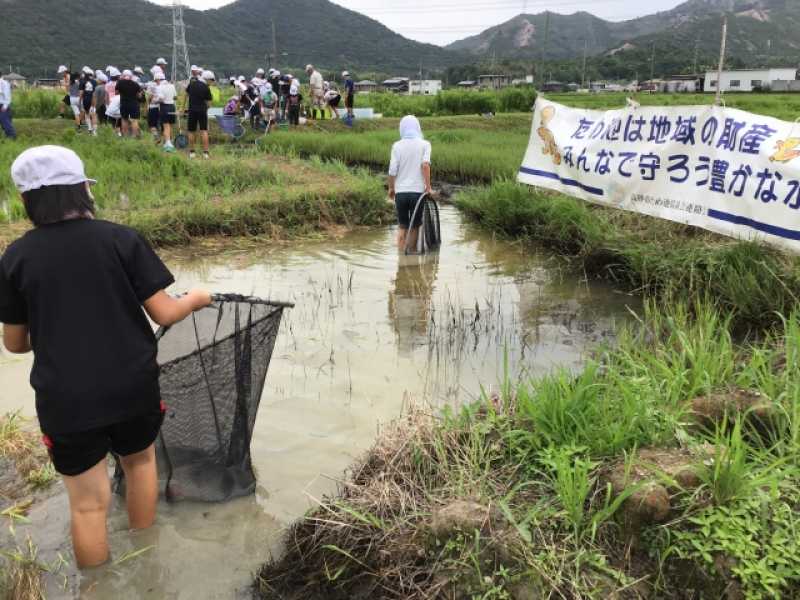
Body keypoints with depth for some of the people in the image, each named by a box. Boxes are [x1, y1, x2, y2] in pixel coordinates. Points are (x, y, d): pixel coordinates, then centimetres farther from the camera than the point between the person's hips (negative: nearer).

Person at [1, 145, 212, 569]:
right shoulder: (121, 239, -8)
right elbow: (164, 314, -8)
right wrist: (195, 299, 12)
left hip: (66, 398, -1)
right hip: (133, 385, 1)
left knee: (88, 503, 12)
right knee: (139, 461, 26)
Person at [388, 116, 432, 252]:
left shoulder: (397, 146, 0)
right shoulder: (425, 144, -1)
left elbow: (392, 170, -2)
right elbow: (425, 165, -15)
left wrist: (391, 188, 12)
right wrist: (428, 187, -11)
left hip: (400, 191, 1)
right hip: (417, 191, -1)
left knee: (403, 226, 12)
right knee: (414, 226, 12)